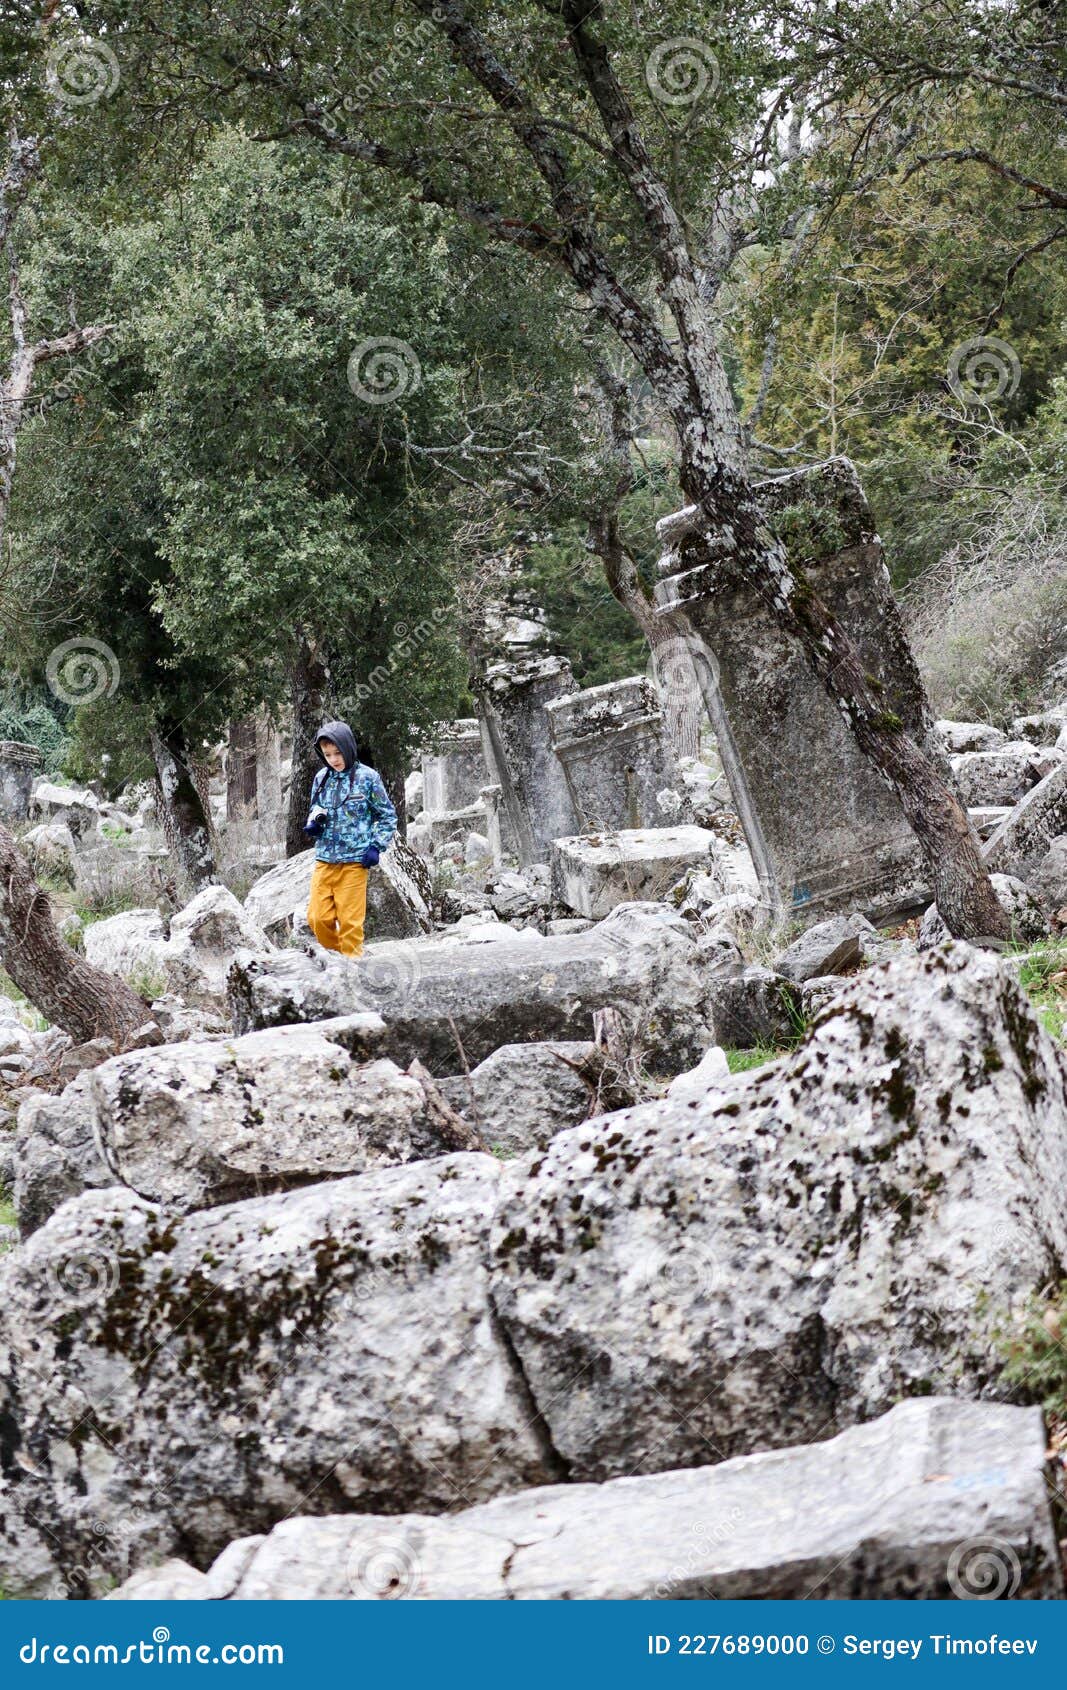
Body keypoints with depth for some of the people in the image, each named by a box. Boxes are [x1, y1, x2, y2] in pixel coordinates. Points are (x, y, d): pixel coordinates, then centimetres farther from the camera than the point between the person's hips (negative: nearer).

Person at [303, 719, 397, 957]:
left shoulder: (367, 777, -3)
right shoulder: (321, 778, 8)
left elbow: (387, 816, 3)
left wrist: (376, 847, -7)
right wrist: (312, 825, 1)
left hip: (355, 861, -4)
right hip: (324, 860, 4)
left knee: (349, 921, -4)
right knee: (317, 917, -1)